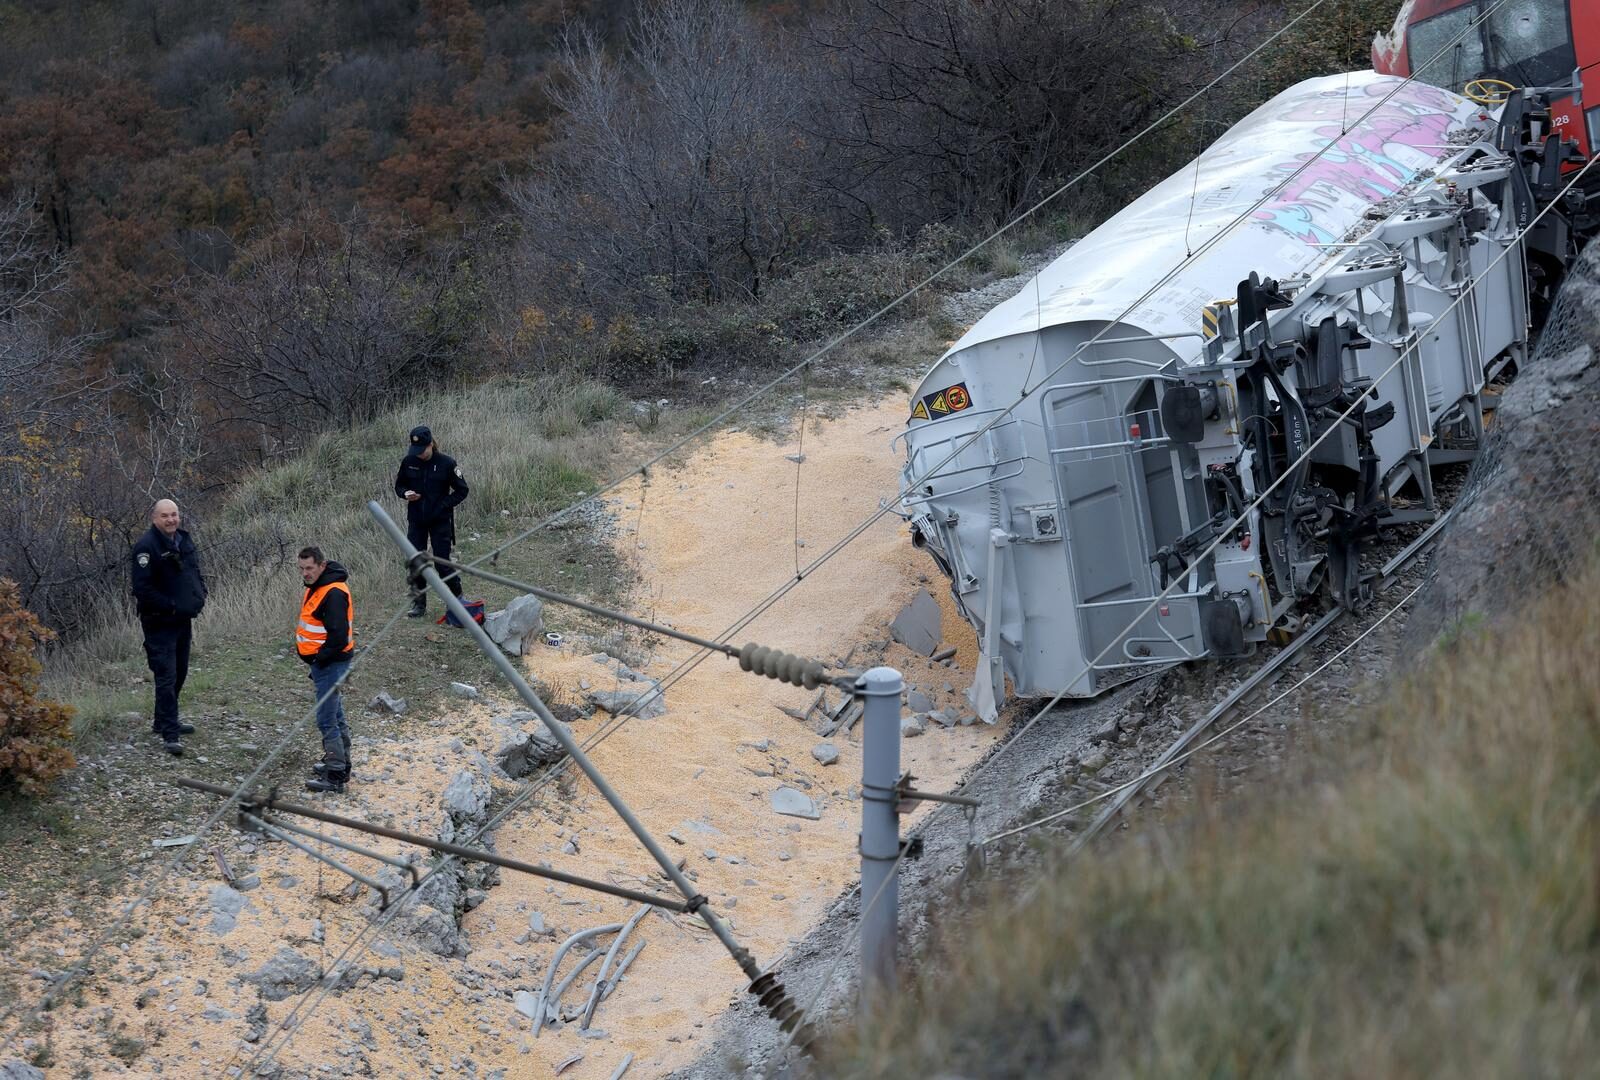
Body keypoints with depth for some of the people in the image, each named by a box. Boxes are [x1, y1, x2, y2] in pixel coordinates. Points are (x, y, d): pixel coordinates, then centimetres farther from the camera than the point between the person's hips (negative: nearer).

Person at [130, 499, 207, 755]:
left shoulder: (185, 540, 8)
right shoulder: (146, 546, -17)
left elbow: (197, 573, 21)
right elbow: (142, 587, -22)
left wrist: (199, 597, 4)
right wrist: (170, 606, -21)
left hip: (182, 619, 8)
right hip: (159, 622, -8)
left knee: (179, 673, 18)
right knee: (166, 676, -10)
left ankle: (163, 720, 34)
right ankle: (169, 734, -10)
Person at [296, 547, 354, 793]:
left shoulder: (334, 593, -21)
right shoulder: (317, 587, 12)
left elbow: (338, 634, -25)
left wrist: (320, 658, -16)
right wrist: (316, 660, 16)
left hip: (330, 662, -11)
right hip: (322, 661, 11)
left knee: (327, 719, -10)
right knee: (335, 714, 19)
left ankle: (335, 776, -9)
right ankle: (340, 763, 30)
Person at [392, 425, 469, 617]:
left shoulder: (446, 463, -11)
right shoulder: (408, 462, -2)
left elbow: (462, 490, -3)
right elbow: (399, 485, 12)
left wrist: (443, 506, -14)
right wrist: (406, 493, -11)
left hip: (440, 521, -3)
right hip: (416, 520, 3)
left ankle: (457, 598, 17)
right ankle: (418, 604, 12)